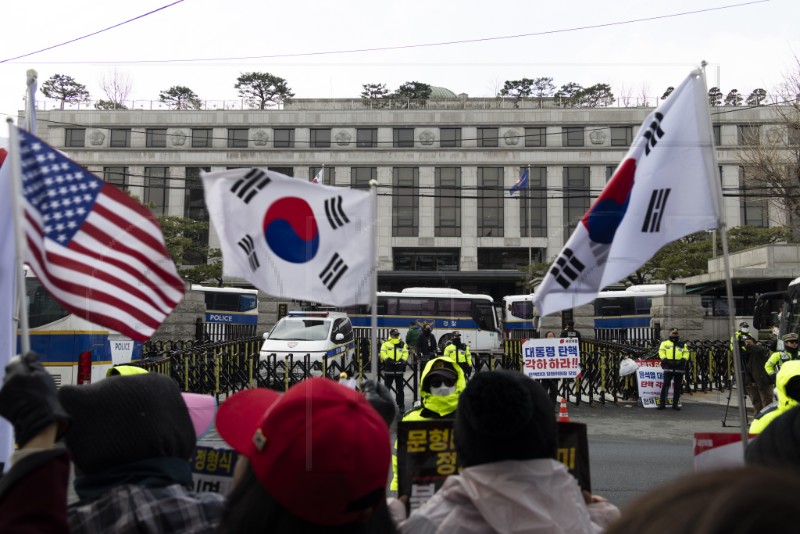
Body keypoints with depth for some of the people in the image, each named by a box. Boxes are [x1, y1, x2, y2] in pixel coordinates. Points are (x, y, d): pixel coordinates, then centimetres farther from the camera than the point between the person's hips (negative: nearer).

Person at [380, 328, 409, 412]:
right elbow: (382, 354, -7)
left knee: (400, 389, 6)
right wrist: (388, 360, -20)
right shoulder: (386, 344, 1)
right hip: (389, 369, -2)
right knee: (387, 387, 6)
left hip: (399, 369, 2)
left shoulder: (402, 344, 10)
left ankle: (401, 405, 12)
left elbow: (405, 353, 5)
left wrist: (402, 360, -13)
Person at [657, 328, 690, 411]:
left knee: (678, 387, 5)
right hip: (668, 367, -3)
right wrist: (665, 359, -15)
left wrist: (683, 359, -10)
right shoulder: (665, 343, 12)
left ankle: (675, 404, 13)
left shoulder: (683, 344, 19)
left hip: (679, 367, 3)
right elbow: (661, 352, 1)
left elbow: (686, 353, 9)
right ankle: (662, 404, -5)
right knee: (665, 385, -8)